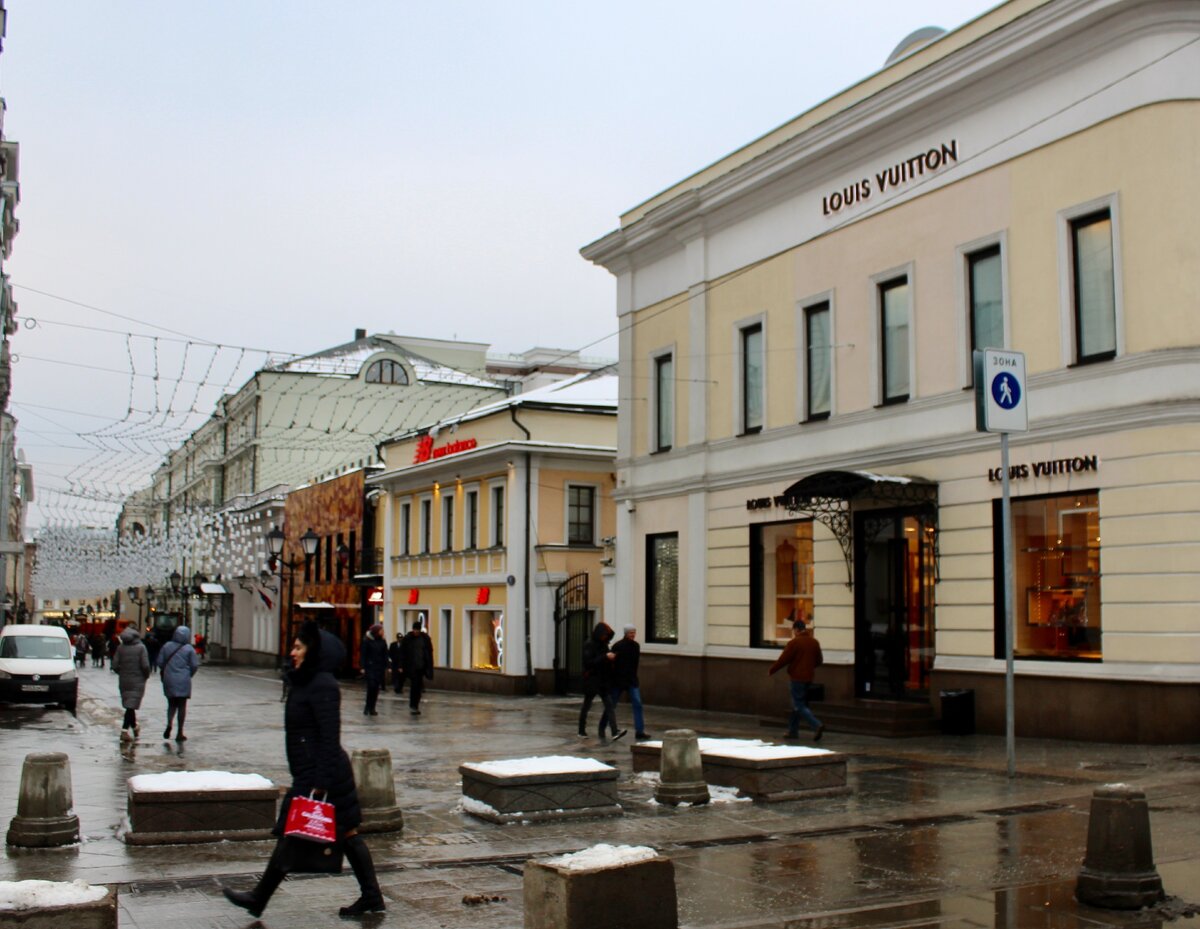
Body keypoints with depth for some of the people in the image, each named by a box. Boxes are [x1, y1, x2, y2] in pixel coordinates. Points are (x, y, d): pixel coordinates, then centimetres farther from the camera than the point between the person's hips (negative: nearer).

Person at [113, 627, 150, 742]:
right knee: (131, 706, -2)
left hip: (124, 681, 3)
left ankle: (134, 727, 30)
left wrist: (121, 673, 14)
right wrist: (146, 676, 3)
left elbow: (115, 665, -4)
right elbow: (145, 665, -15)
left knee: (130, 705, 17)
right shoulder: (141, 647, -10)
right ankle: (124, 730, -10)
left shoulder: (120, 647, -1)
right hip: (137, 681, -3)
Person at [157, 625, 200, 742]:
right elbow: (195, 665, -8)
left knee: (171, 704, 17)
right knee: (182, 705, 5)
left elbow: (160, 662, 2)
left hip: (169, 680, 3)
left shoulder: (167, 646, 1)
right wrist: (189, 675, 11)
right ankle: (179, 733, 5)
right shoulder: (189, 649, -8)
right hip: (183, 681, -3)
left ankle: (169, 724, -7)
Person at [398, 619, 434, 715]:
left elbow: (430, 653, 5)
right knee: (414, 685, -9)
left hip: (421, 666, 3)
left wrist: (429, 667, 0)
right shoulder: (407, 638, -3)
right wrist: (402, 666, -5)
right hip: (411, 667, -3)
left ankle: (415, 705, 16)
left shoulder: (425, 638, 2)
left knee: (419, 686, 6)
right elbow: (402, 653, -1)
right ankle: (413, 706, -4)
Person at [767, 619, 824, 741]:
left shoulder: (794, 642, -13)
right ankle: (793, 731, 19)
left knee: (799, 706, -5)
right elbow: (820, 661, 15)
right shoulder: (814, 642, 8)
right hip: (808, 678, 7)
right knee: (797, 704, 16)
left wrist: (771, 671, 1)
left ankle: (817, 725, -21)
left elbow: (783, 660, -12)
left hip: (797, 678, -7)